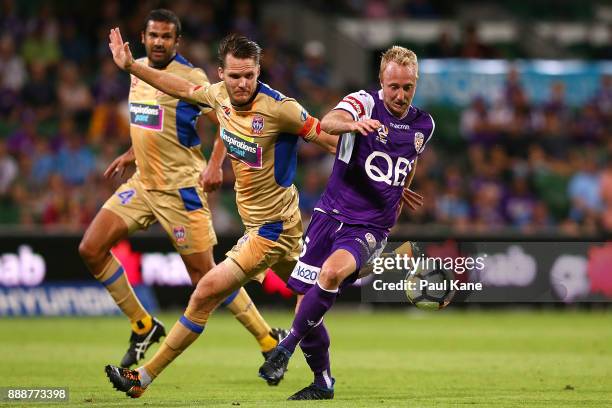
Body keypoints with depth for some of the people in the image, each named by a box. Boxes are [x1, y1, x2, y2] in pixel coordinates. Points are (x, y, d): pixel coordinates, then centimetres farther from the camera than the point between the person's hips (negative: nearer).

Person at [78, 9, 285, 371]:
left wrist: (215, 164, -28)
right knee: (91, 249, -3)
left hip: (181, 188, -7)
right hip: (142, 183, 7)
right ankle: (143, 326, 11)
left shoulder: (190, 78, -14)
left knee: (204, 276, -7)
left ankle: (271, 341, 7)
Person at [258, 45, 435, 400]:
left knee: (333, 271, -31)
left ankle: (287, 345, -18)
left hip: (371, 229, 1)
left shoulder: (424, 125, 6)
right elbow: (328, 122, -31)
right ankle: (323, 382, 20)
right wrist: (353, 124, -52)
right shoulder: (364, 103, -7)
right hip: (332, 215, -1)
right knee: (309, 301, -2)